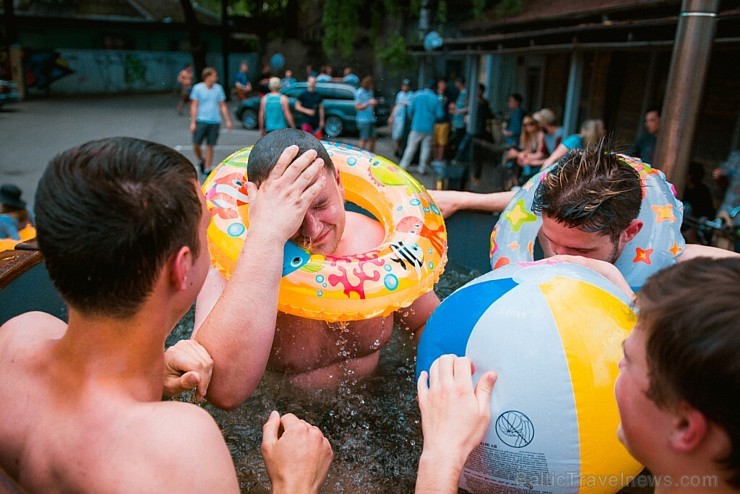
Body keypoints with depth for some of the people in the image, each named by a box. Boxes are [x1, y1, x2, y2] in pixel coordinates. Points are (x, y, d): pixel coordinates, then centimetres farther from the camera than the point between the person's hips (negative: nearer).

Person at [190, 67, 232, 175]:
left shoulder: (218, 88, 7)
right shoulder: (197, 88, 0)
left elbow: (223, 106, 12)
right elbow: (194, 106, 0)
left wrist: (228, 120, 6)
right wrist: (193, 122, -6)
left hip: (215, 121, 2)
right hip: (201, 120, -1)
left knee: (210, 146, 3)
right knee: (196, 144, -4)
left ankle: (207, 169, 11)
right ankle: (202, 161, 24)